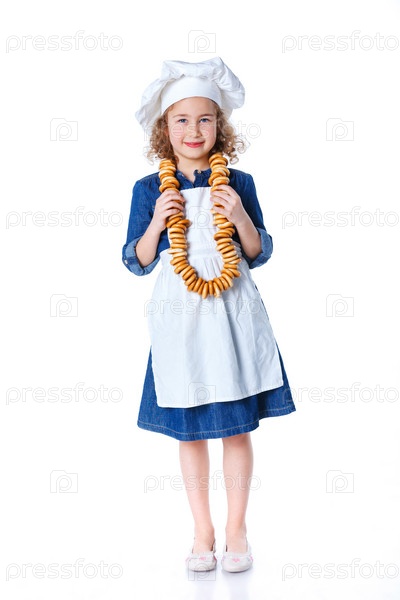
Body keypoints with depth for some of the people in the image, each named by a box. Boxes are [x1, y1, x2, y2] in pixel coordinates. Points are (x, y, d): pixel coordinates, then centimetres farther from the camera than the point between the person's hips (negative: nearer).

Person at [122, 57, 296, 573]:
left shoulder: (237, 184, 1)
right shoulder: (149, 190, 1)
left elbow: (260, 254, 5)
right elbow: (137, 263, 4)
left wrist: (240, 217, -13)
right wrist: (155, 223, -12)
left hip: (232, 317, 0)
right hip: (179, 319, 0)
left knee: (237, 428, 7)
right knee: (188, 430, 9)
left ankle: (236, 531, 24)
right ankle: (202, 531, 25)